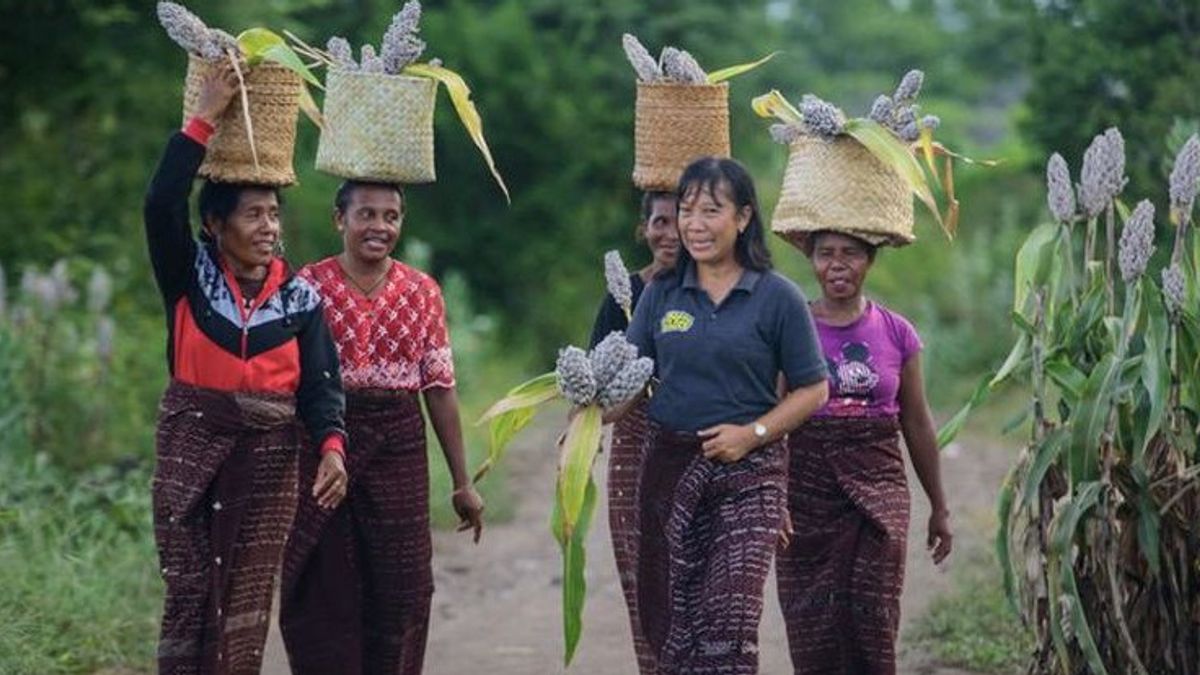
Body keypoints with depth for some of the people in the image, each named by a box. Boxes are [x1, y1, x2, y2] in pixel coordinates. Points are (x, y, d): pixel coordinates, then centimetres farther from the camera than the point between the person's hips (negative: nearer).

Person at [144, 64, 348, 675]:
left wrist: (330, 446, -19)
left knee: (247, 600, 3)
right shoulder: (189, 279, -1)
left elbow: (320, 382, -1)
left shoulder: (300, 296, 4)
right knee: (189, 592, -2)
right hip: (191, 446, -1)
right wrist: (204, 120, -17)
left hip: (270, 456, 2)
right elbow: (162, 205, -17)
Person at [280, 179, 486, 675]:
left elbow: (440, 388, 7)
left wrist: (462, 482, 8)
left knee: (400, 593, 4)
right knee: (325, 592, 2)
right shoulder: (308, 287, -2)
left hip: (399, 450, 2)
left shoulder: (422, 291, 5)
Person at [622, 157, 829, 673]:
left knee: (729, 618, -15)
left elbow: (811, 389, 0)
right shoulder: (662, 293, 8)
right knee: (668, 620, 6)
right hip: (670, 465, 4)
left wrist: (753, 433, -13)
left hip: (749, 473, -4)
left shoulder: (777, 297, -3)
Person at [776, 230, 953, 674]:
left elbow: (917, 425, 13)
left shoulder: (896, 333, 6)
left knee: (873, 620, -6)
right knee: (813, 624, -2)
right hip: (808, 487, -1)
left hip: (879, 485, 1)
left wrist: (939, 507, 16)